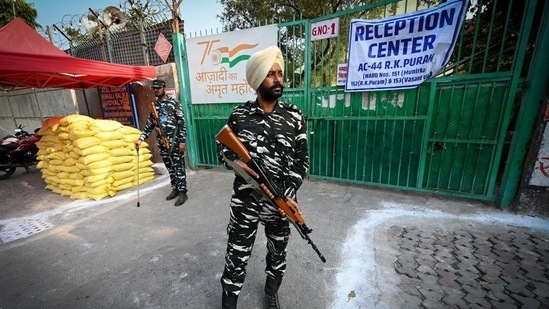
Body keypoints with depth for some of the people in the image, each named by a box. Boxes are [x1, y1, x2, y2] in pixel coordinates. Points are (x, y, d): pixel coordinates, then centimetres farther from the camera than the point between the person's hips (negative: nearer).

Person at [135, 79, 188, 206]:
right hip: (162, 143, 6)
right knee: (169, 167, 13)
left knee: (178, 167, -1)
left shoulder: (173, 103, -6)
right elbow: (149, 124, 16)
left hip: (175, 142, -6)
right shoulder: (154, 105, 12)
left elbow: (182, 123, -10)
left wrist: (182, 141, -15)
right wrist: (141, 138, 7)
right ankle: (175, 188, 26)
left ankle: (182, 192, 6)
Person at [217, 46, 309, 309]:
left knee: (277, 253, 23)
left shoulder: (294, 117, -4)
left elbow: (301, 160, -2)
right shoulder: (239, 115, -3)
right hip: (244, 201, -1)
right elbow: (222, 146, 7)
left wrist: (289, 194, -13)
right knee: (236, 257, 12)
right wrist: (234, 161, -15)